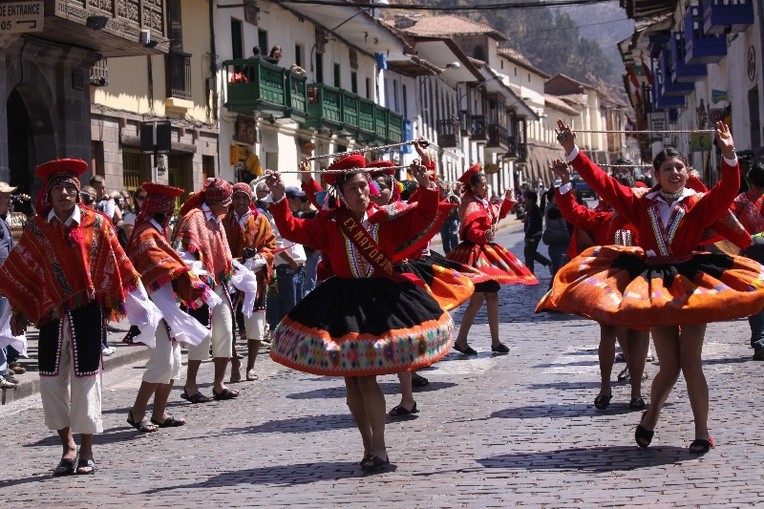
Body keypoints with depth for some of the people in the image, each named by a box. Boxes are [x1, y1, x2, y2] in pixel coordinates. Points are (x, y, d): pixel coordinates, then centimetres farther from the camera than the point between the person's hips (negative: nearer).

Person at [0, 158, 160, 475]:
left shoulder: (96, 224, 0)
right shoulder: (37, 228, 4)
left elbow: (117, 265, 0)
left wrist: (140, 303, -3)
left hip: (87, 311, -2)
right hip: (52, 313, 2)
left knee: (85, 377, 1)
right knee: (52, 378, 3)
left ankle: (86, 451, 12)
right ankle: (68, 445, 19)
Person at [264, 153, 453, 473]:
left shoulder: (386, 219, 2)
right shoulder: (328, 224, 3)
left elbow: (424, 215, 1)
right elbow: (291, 229, -1)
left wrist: (426, 187, -13)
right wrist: (279, 199, -11)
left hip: (381, 299, -2)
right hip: (342, 304, 3)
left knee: (366, 378, -10)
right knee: (351, 380, 7)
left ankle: (378, 448, -1)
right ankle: (369, 445, 22)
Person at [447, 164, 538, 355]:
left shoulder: (485, 205, 13)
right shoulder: (472, 207, -15)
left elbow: (499, 214, 34)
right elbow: (470, 232, -27)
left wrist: (507, 200, 25)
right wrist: (484, 236, -43)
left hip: (488, 254, 10)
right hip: (476, 255, -10)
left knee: (492, 297, 10)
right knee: (477, 299, -11)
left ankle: (495, 341, 15)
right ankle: (461, 340, -3)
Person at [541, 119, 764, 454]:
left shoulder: (700, 204, -1)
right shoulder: (642, 204, 5)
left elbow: (727, 191, -20)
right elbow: (603, 182, 3)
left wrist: (729, 156, -37)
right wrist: (572, 152, -3)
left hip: (692, 285, -1)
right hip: (654, 287, 1)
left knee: (690, 364, -2)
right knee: (670, 366, 1)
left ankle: (702, 432, 10)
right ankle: (651, 415, 28)